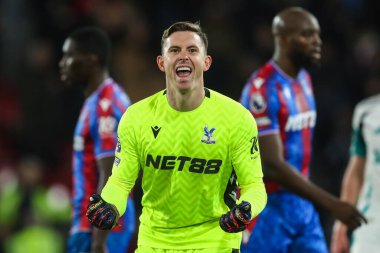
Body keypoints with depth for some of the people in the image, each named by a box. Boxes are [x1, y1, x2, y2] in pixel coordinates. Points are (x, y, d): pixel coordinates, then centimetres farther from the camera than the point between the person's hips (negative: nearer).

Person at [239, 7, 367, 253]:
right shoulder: (263, 90, -18)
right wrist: (332, 204, -27)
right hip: (267, 208, -8)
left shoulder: (304, 80, 11)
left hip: (301, 204, 8)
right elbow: (272, 165, -24)